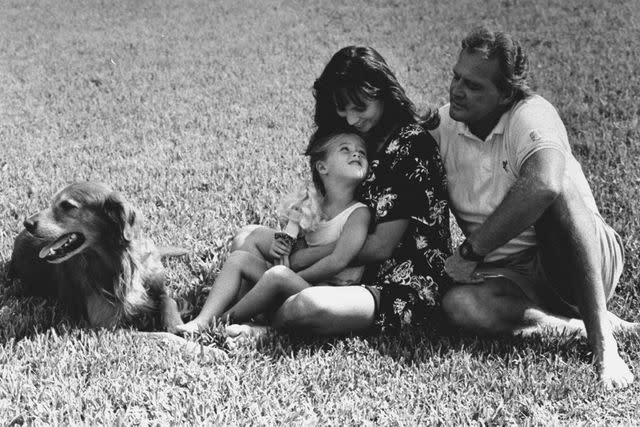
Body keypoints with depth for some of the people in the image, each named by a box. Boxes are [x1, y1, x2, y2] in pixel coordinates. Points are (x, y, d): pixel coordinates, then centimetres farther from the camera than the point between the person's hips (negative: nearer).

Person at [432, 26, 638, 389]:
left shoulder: (531, 116, -18)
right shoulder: (444, 125, 0)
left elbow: (542, 185, -39)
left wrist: (470, 252, -30)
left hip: (587, 261, -4)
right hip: (516, 276, 4)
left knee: (555, 188, -34)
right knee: (460, 304, -28)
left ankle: (602, 339, -32)